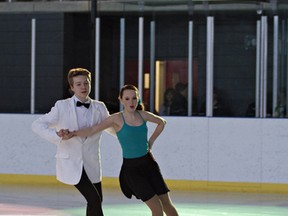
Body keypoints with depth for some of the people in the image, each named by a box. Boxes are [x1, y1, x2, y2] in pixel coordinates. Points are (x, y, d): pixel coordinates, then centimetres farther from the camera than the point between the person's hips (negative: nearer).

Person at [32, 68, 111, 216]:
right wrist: (56, 134, -26)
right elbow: (37, 125, -11)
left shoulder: (99, 108, 3)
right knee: (94, 200, -16)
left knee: (96, 201, 17)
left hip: (91, 163, 5)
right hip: (70, 163, -5)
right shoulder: (62, 106, -7)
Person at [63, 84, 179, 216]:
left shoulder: (142, 115, 3)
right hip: (131, 168, -4)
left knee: (167, 204, 3)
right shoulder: (117, 118, -9)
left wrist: (151, 142, 11)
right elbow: (92, 130, -14)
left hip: (148, 163, 4)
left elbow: (161, 122, 22)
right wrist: (72, 133, -27)